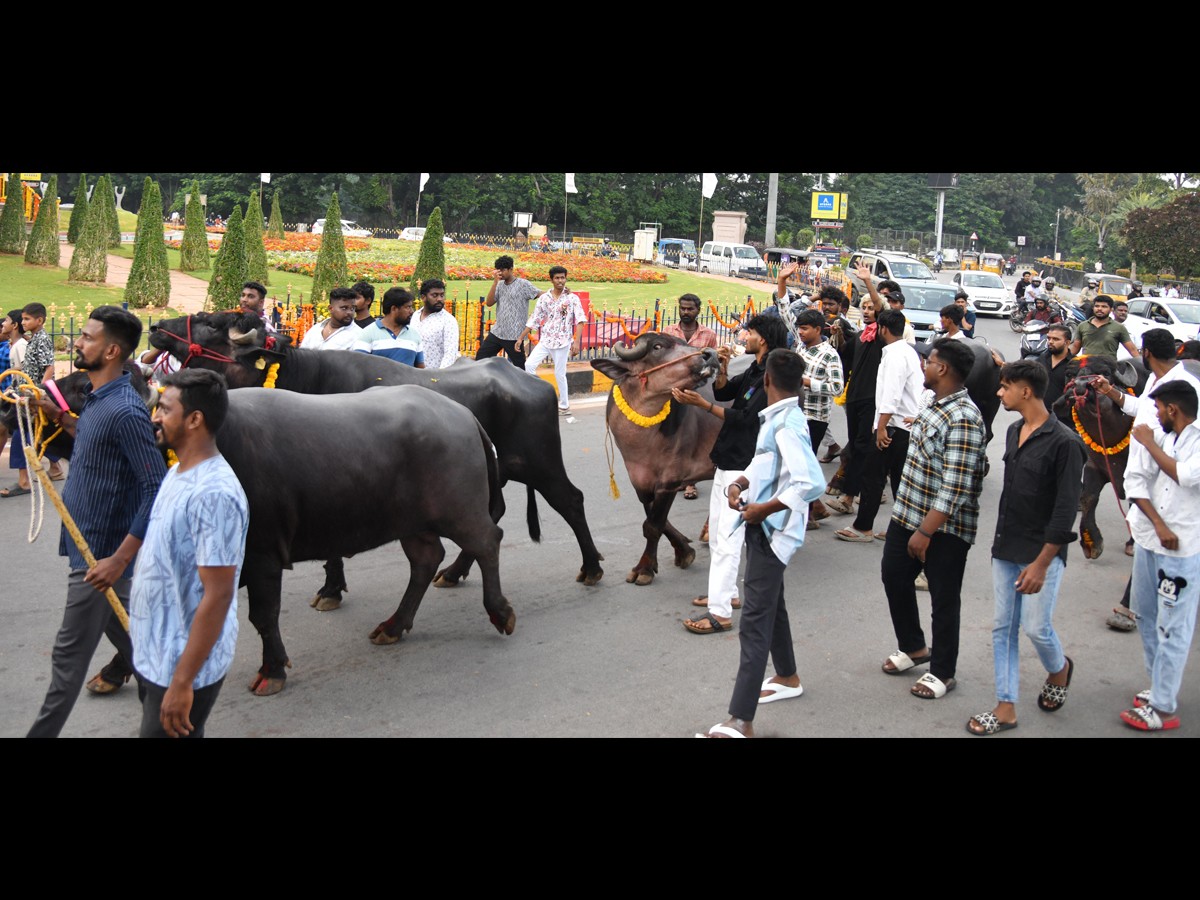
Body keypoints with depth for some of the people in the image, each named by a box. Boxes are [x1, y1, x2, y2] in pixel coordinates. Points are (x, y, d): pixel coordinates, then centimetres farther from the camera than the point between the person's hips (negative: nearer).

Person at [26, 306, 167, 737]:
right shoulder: (96, 396, 6)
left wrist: (118, 560, -27)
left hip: (100, 555, -9)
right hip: (88, 543, 9)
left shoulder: (125, 410, -23)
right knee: (120, 624, 23)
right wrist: (59, 416, 11)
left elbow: (157, 489, -26)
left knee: (69, 655, 2)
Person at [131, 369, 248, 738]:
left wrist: (182, 683, -24)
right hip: (151, 657, 9)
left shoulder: (214, 494, -24)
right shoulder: (179, 472, 6)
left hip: (183, 668, -9)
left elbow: (217, 596, -25)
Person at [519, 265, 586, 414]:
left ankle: (564, 405, 17)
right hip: (545, 340, 3)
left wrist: (576, 341, -21)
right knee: (529, 365, -10)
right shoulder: (544, 298, 4)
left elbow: (580, 321, -10)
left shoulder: (572, 298, -4)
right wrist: (521, 338, 6)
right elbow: (534, 320, 8)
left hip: (563, 342, -3)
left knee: (560, 374, 2)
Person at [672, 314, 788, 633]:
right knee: (717, 532, 19)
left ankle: (720, 613, -8)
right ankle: (727, 593, 31)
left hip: (743, 468, -11)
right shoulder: (754, 370, 11)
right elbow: (723, 392, 15)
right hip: (727, 461, 11)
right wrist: (722, 367, -4)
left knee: (726, 538, -10)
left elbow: (745, 417, -24)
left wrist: (700, 403, -26)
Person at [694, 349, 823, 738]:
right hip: (762, 528, 10)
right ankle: (788, 678, 46)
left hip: (772, 530, -10)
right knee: (770, 604, 25)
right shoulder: (774, 418, 5)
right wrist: (740, 483, -3)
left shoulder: (787, 426, -23)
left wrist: (764, 509, -24)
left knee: (755, 620, -11)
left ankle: (740, 722, -11)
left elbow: (811, 483, -32)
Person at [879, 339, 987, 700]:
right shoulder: (935, 407, 7)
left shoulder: (963, 419, -23)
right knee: (894, 575, 19)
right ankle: (913, 647, 38)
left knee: (944, 598, 5)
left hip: (945, 528, -10)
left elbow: (956, 488, -26)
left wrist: (926, 531, -25)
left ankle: (942, 672, 21)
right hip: (907, 514, 10)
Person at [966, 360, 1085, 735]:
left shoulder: (1064, 442, -17)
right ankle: (1005, 709, 15)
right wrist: (1001, 540, 17)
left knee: (1037, 627, 0)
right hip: (1006, 548, 7)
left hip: (1042, 552, -7)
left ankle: (1059, 669, 33)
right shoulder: (1014, 431, 7)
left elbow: (1066, 510, -17)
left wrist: (1041, 563, -19)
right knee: (1003, 627, 7)